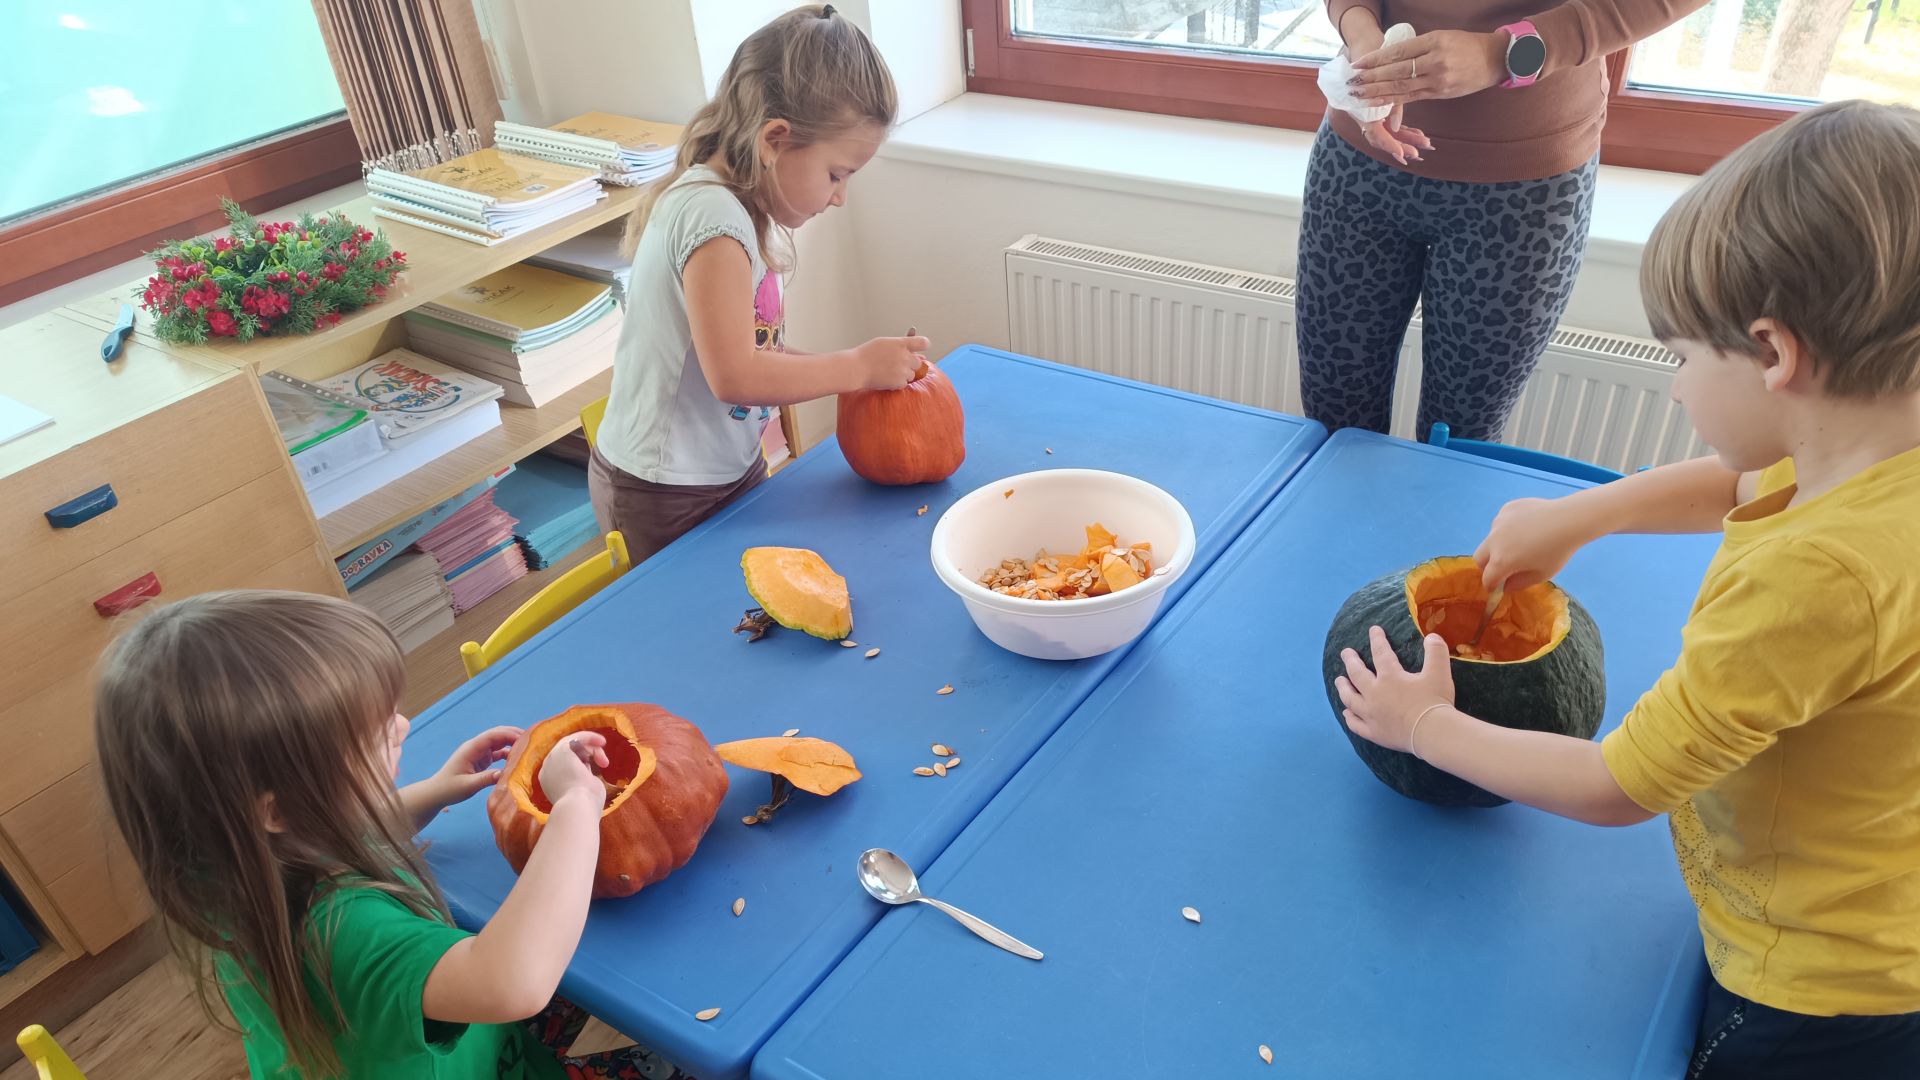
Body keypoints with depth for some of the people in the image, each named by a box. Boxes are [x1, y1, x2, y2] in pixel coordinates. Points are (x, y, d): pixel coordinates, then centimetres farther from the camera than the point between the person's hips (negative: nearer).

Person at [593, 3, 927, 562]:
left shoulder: (741, 206, 3)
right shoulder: (714, 215, -24)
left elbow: (752, 349, 4)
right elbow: (734, 375, -30)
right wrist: (858, 366, -20)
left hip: (731, 470, 9)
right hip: (668, 499, -9)